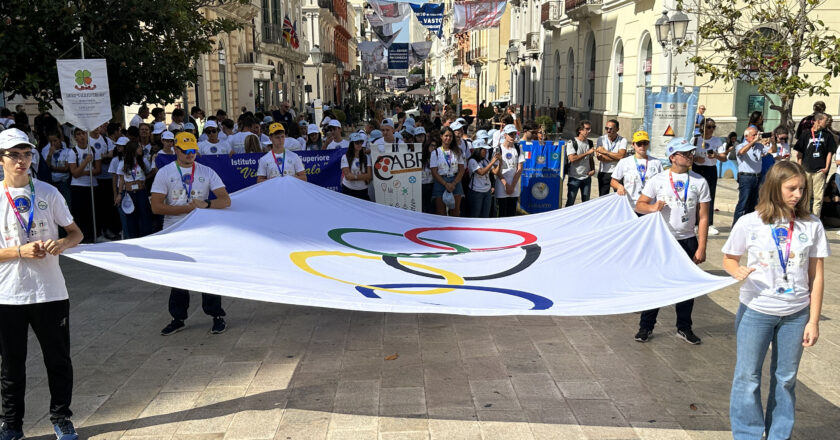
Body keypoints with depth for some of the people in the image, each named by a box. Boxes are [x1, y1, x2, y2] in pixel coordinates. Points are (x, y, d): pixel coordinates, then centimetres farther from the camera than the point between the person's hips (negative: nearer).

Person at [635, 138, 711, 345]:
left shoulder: (699, 182, 1)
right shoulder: (658, 180, -1)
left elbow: (703, 217, 0)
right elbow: (639, 205, 0)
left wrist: (701, 247, -5)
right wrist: (652, 207, -23)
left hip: (687, 241, 1)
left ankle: (684, 328, 23)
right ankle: (646, 326, 16)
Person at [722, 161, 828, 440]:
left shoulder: (812, 225, -4)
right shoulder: (750, 223, -9)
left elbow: (816, 275, 0)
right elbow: (729, 259, 2)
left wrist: (813, 320, -2)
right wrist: (738, 271, -23)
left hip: (796, 314, 2)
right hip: (755, 311, -1)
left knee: (786, 378, 13)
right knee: (748, 377, 6)